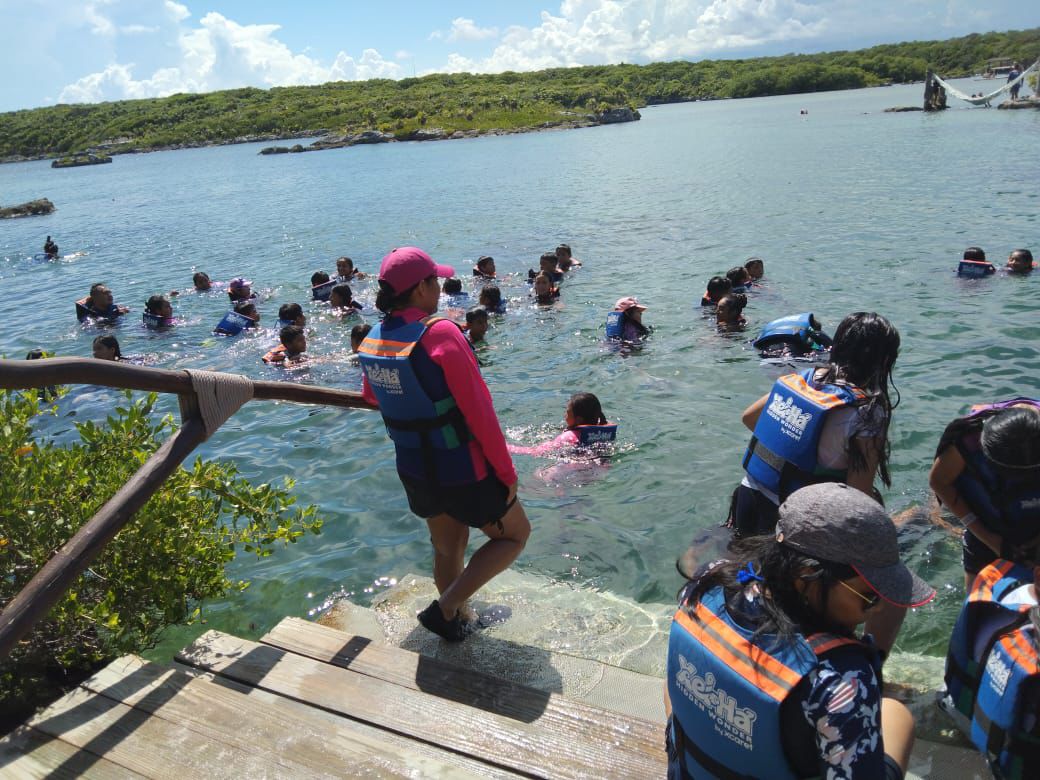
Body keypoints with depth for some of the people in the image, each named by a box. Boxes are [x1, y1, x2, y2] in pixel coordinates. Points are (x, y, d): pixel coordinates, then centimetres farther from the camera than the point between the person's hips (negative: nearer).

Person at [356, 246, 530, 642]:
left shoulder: (372, 340, -4)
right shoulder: (440, 332, -26)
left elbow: (371, 395, 16)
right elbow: (479, 412, -24)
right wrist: (506, 471, -13)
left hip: (414, 470, 7)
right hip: (463, 470, -7)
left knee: (447, 549, 27)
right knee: (514, 535, 16)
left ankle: (456, 623, 45)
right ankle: (444, 609, 7)